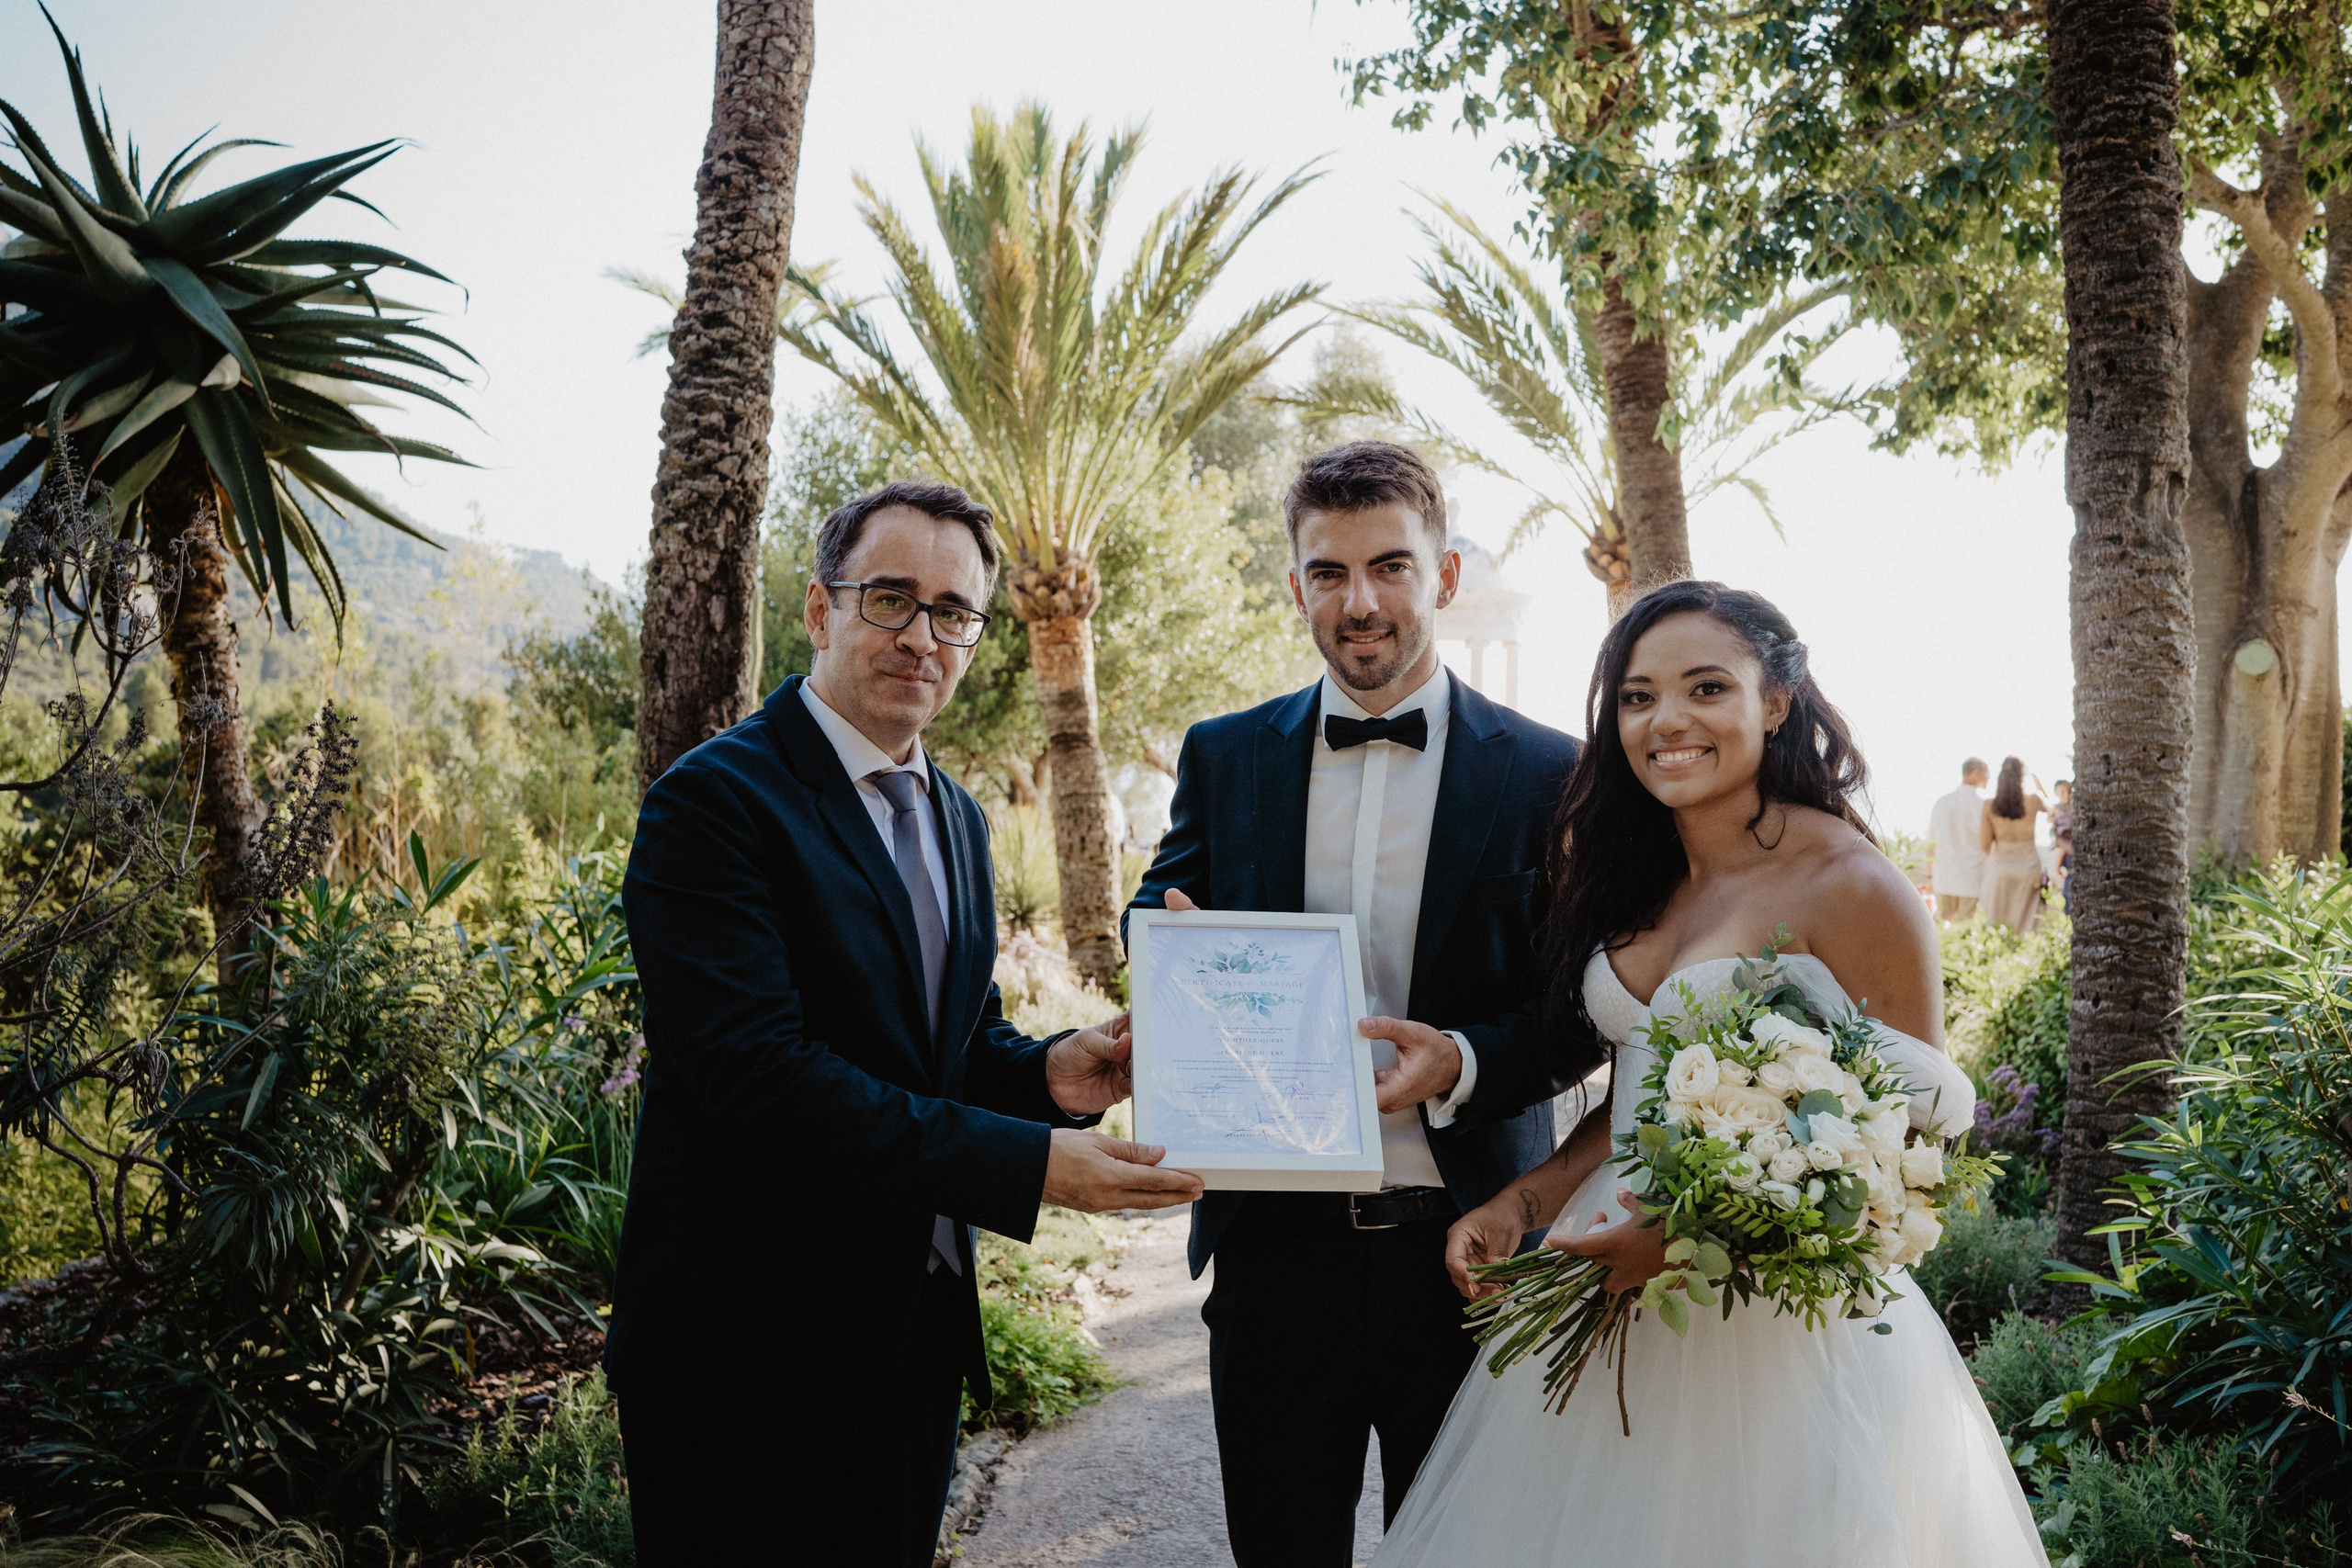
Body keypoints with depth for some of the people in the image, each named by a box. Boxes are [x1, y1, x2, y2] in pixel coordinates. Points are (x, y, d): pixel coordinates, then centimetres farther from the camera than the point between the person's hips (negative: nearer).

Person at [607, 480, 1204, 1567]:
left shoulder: (955, 818, 12)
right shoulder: (716, 797, -15)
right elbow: (759, 1070, -25)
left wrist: (1048, 1073, -7)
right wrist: (1027, 1163, -26)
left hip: (918, 1329, 8)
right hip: (749, 1346, -7)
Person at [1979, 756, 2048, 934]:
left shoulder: (1989, 806, -7)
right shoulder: (2033, 802, -6)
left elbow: (1984, 844, -8)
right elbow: (2049, 808, 19)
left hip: (1999, 866, 0)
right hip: (2028, 866, 0)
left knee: (1998, 927, 7)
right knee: (2025, 924, 5)